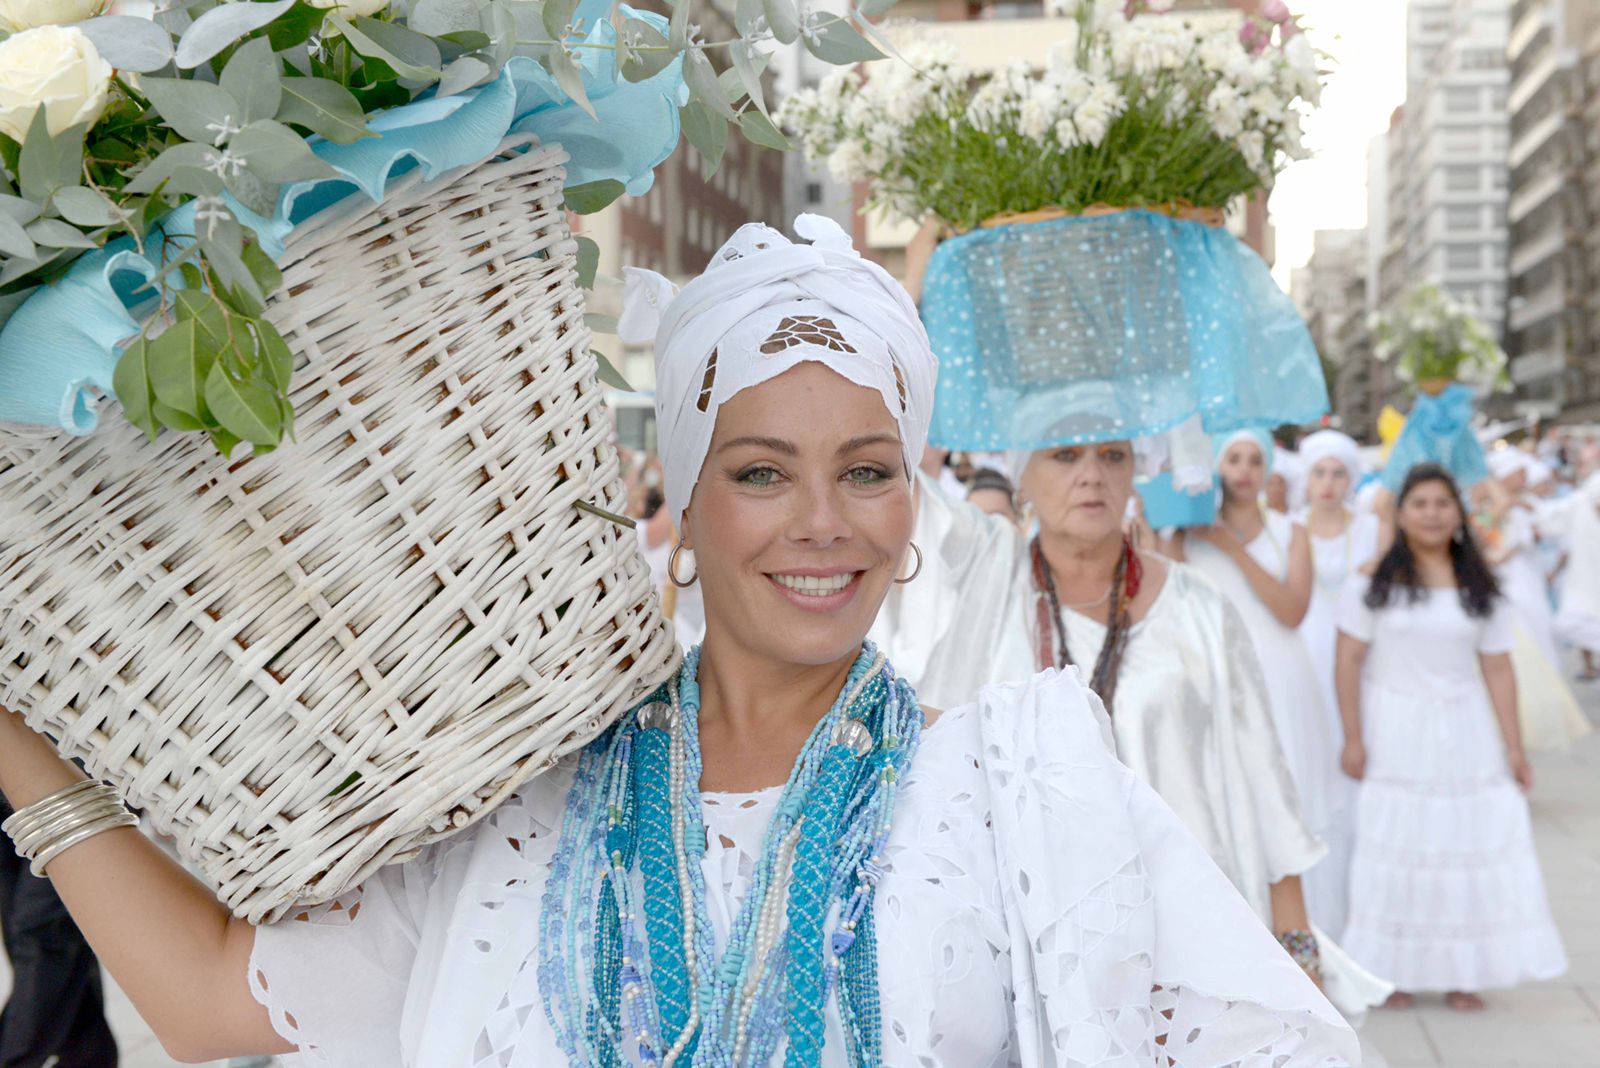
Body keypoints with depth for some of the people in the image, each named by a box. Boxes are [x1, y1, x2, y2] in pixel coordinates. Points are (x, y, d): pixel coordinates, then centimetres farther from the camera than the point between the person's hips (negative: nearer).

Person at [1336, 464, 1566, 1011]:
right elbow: (1350, 661, -4)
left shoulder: (1480, 589, 6)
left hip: (1465, 734, 3)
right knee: (1395, 847, 1)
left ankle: (1460, 973, 11)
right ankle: (1394, 972, 9)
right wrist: (1353, 739, -9)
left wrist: (1513, 747, 1)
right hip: (1394, 733, -3)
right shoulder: (1376, 581, -3)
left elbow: (1498, 670, 5)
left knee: (1471, 842, 2)